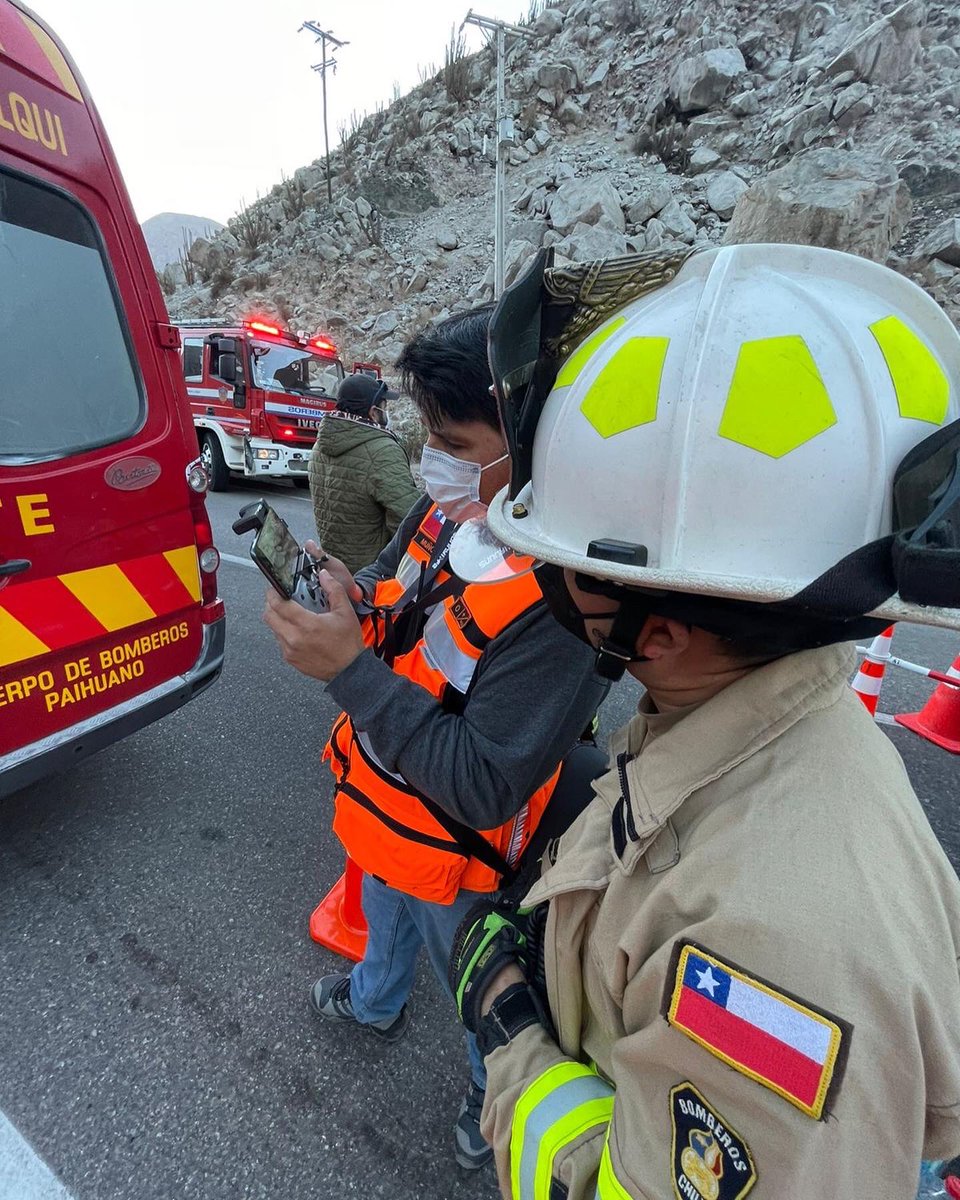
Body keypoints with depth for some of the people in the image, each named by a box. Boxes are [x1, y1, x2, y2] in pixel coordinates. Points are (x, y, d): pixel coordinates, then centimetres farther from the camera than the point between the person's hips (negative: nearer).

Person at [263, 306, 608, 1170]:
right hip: (382, 810, 7)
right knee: (384, 914, 37)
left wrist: (350, 671, -37)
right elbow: (400, 587, 4)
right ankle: (375, 1003, 71)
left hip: (456, 853, -7)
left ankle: (496, 1090, 60)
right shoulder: (453, 504, -14)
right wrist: (349, 594, -18)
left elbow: (483, 787, -34)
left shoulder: (559, 597, -38)